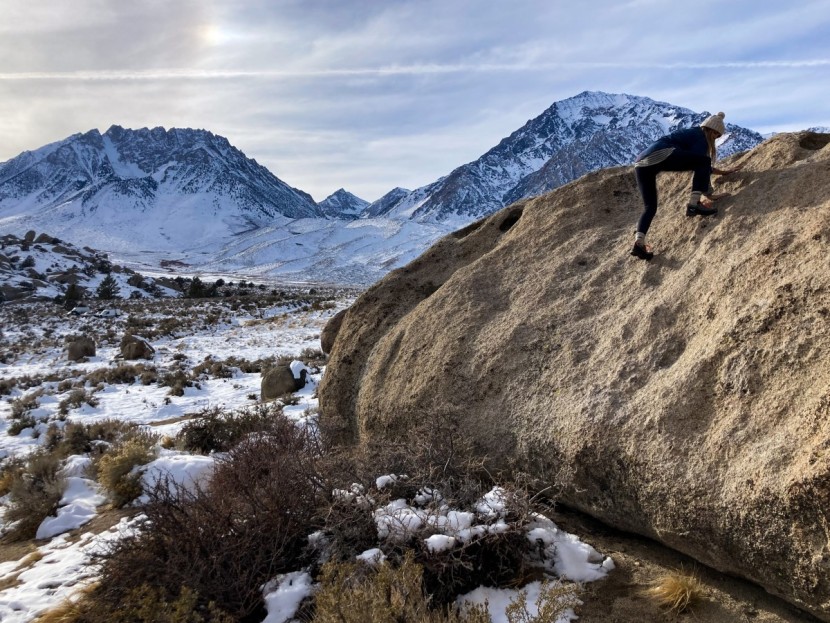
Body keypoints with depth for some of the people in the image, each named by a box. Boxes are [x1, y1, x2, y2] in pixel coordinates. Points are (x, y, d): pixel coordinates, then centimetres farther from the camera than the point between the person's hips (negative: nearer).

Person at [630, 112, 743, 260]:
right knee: (703, 161, -2)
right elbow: (702, 163, 5)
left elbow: (699, 166, 45)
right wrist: (707, 195, 10)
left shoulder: (692, 134, 38)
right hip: (659, 154, -9)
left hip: (640, 163, 9)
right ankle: (694, 205, -9)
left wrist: (722, 172, 51)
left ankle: (639, 242, -7)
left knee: (650, 206, 12)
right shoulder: (700, 137, 12)